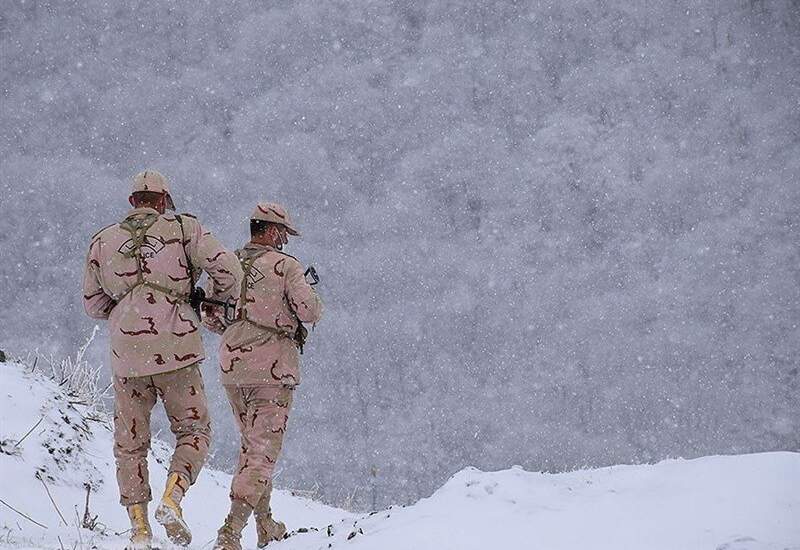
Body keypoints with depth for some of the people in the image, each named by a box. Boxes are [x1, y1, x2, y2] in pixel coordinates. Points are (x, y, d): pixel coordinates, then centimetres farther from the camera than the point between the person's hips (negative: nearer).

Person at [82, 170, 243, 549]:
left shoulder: (102, 241, 10)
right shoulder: (182, 229, 2)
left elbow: (93, 305, 16)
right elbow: (227, 268, -7)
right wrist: (221, 298, 14)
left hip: (127, 355, 2)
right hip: (176, 349, -2)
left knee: (130, 443, 13)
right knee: (193, 432, 12)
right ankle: (172, 499, -12)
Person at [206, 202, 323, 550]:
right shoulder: (285, 266, -10)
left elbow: (209, 315, 9)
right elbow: (310, 312, -15)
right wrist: (309, 297, 7)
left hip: (231, 366, 6)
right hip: (272, 368, -6)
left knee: (251, 443, 22)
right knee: (263, 451, -4)